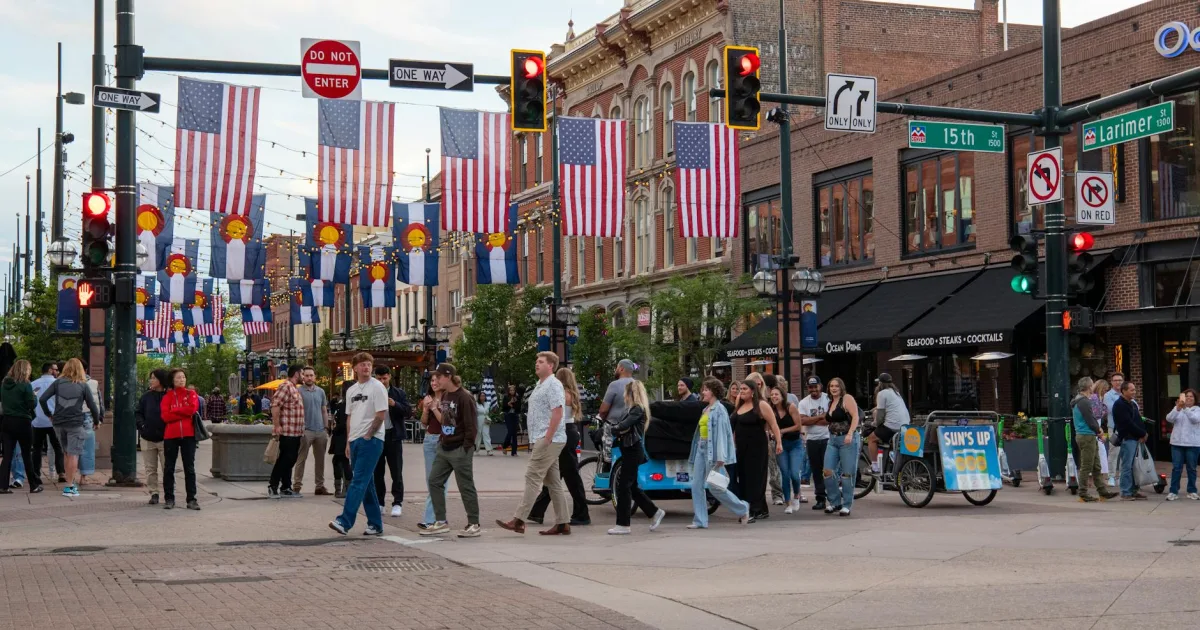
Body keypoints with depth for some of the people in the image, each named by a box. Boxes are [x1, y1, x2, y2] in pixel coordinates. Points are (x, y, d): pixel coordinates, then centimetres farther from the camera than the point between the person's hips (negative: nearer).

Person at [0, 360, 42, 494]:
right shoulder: (25, 385, -12)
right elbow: (32, 404, -12)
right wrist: (34, 397, 6)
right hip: (22, 422, -4)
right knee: (27, 455, 6)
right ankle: (34, 486, 14)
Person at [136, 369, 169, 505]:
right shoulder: (146, 396, 7)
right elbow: (137, 413, 10)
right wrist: (141, 425, -7)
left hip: (164, 438, -3)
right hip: (148, 439, 4)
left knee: (167, 468, 0)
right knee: (150, 469, 6)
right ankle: (154, 493, 13)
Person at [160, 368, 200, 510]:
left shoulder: (191, 394, 7)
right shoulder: (167, 396, 5)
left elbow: (192, 408, -12)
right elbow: (165, 416, -8)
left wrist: (175, 411, -8)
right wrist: (184, 413, -11)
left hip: (188, 435, 0)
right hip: (171, 435, 0)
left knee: (189, 468, 2)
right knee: (169, 468, 5)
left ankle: (191, 499, 4)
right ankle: (169, 498, 12)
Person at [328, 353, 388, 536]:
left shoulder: (377, 387, -5)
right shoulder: (351, 390, 16)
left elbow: (381, 415, -10)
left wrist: (368, 436, -12)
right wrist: (348, 442, 13)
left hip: (371, 440, -8)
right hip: (355, 441, 8)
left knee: (359, 482, -13)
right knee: (367, 484, 9)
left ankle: (345, 521, -18)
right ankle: (376, 524, 14)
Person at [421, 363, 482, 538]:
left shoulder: (464, 397, -14)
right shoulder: (445, 396, 11)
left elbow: (471, 426, -16)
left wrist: (466, 448, -16)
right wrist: (432, 407, 4)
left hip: (459, 450, -9)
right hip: (444, 448, 9)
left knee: (466, 487, -1)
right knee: (434, 482, 7)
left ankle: (474, 525, 9)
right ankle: (440, 522, 15)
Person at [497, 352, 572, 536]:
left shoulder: (553, 385, -11)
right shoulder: (540, 385, 20)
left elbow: (557, 413, -20)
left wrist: (547, 439, -23)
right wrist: (535, 440, 19)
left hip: (548, 441, -10)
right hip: (540, 440, 10)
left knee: (532, 477, -12)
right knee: (553, 481, 9)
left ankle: (519, 520, -13)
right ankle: (562, 523, 11)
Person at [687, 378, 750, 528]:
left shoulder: (719, 409, -10)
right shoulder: (706, 410, 16)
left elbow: (721, 433, -17)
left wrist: (720, 458, -22)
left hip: (712, 450, -9)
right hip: (701, 448, 9)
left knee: (714, 487, -6)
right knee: (696, 485, 3)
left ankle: (742, 509, 12)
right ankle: (700, 520, 6)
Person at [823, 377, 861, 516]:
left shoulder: (847, 398, -6)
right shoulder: (831, 402, 16)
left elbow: (855, 417, -16)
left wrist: (850, 434, -26)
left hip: (848, 440, -7)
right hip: (833, 440, 7)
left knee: (847, 473, -3)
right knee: (828, 471, -3)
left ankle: (846, 505, 4)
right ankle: (834, 502, 9)